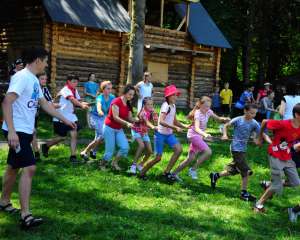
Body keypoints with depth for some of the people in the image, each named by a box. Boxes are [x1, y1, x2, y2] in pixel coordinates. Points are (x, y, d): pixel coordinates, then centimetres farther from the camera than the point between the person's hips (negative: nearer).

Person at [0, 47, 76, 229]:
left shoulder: (34, 80, 14)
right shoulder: (22, 77, -16)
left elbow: (45, 104, 23)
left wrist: (65, 120, 26)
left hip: (25, 131, 10)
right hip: (17, 131, -10)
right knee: (29, 168, -15)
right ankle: (26, 214, -14)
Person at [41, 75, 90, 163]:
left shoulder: (75, 90, 8)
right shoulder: (65, 90, -18)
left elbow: (77, 101, 1)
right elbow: (72, 99, -36)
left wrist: (82, 104, -22)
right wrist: (81, 105, -51)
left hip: (71, 116, 7)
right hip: (61, 117, -7)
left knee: (74, 134, -8)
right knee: (62, 137, 2)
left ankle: (73, 156, -3)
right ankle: (46, 146, 28)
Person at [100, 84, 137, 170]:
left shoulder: (128, 105, 5)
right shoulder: (116, 101, -18)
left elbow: (130, 118, 1)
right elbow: (115, 117, -24)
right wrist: (127, 123, -35)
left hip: (119, 129, 7)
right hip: (109, 128, -7)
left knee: (125, 147, -10)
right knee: (110, 151, -5)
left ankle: (115, 162, 12)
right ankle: (102, 164, 22)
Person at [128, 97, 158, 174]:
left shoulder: (151, 112, -7)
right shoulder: (143, 112, -28)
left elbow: (156, 121, -14)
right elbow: (147, 122, -47)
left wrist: (154, 113, -26)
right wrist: (153, 127, -64)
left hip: (144, 132, 7)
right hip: (136, 131, -7)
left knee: (149, 151, 0)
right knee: (141, 145, -31)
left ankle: (140, 165, 23)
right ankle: (134, 165, -22)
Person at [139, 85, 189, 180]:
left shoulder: (173, 106, 7)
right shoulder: (165, 105, -18)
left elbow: (175, 121, 15)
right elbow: (161, 121, -31)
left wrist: (185, 126, 0)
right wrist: (175, 128, -36)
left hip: (169, 134, 7)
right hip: (160, 134, -7)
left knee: (179, 149, -13)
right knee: (158, 158, -5)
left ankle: (167, 172, -3)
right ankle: (142, 172, 17)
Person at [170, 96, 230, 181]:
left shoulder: (208, 112, 0)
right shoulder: (198, 114, -21)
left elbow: (218, 118, 12)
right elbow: (197, 128, -34)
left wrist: (224, 119, -11)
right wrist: (205, 134, -52)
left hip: (200, 136, 8)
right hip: (193, 135, -8)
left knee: (190, 158, 8)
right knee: (208, 152, -22)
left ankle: (175, 173, 17)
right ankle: (193, 169, -10)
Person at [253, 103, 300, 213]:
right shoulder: (282, 124, -25)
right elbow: (264, 122, -12)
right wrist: (260, 137, 0)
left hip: (287, 158, 7)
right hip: (275, 156, -7)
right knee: (277, 185, -6)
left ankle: (268, 185, 26)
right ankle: (259, 204, 12)